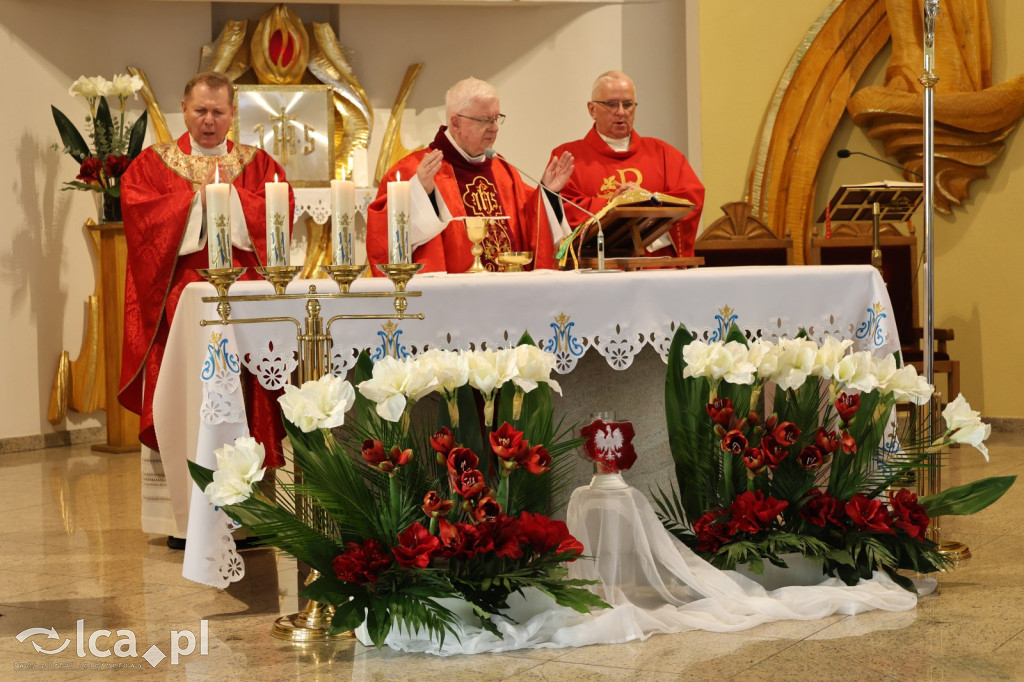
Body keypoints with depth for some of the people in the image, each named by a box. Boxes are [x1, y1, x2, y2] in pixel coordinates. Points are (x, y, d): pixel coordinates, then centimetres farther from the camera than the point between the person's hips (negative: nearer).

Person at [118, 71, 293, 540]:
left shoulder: (259, 165, 15)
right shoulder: (153, 163, 12)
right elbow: (141, 215, -6)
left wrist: (229, 190, -7)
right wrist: (198, 194, -7)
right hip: (177, 299, -1)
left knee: (246, 404, -5)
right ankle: (186, 515, -4)